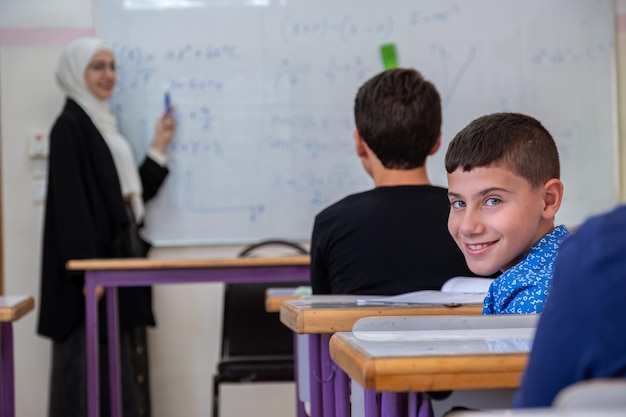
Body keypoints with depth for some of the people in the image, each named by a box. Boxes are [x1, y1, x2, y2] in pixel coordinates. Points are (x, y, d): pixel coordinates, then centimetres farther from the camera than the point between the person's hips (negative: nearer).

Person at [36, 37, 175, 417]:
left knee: (123, 365, 9)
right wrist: (89, 269, -24)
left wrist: (159, 147, 14)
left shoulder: (103, 125, 18)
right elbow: (70, 202, -18)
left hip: (121, 256, 9)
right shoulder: (69, 126, -9)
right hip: (95, 262, -9)